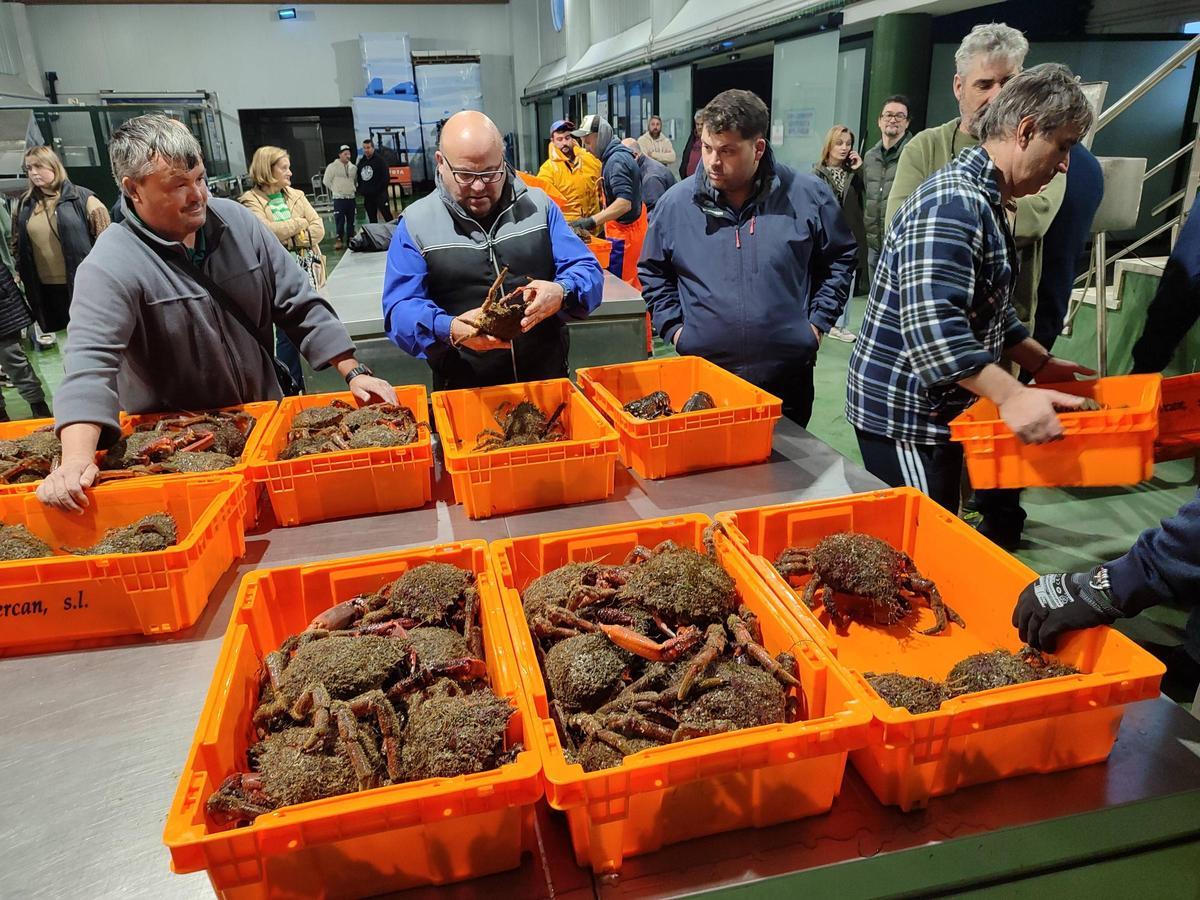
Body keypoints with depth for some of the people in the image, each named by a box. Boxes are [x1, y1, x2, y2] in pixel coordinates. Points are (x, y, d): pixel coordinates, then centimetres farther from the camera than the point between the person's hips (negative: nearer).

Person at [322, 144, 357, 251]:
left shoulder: (353, 167, 8)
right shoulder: (332, 166, -5)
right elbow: (326, 181, -1)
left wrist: (352, 188, 10)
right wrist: (335, 190, 1)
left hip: (351, 197, 4)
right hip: (339, 198, -4)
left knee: (351, 220, 8)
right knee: (339, 220, -8)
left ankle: (351, 238, 16)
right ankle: (339, 239, -1)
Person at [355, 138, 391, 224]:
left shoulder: (379, 160, -3)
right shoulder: (361, 161, 14)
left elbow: (385, 177, -8)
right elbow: (358, 178, 21)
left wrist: (378, 190, -13)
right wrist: (360, 190, 8)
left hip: (379, 195, -6)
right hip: (367, 196, 6)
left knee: (387, 216, -9)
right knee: (372, 219, 9)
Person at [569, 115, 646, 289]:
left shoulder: (617, 160, -20)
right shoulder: (614, 156, 12)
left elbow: (624, 203, -31)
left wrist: (591, 221, -38)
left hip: (625, 233, -10)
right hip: (625, 230, 10)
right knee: (632, 283, 13)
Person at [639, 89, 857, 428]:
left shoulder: (809, 195, -2)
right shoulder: (676, 203, -1)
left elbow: (840, 258, 11)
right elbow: (652, 272, 12)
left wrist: (818, 321, 4)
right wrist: (673, 326, 3)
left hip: (788, 374, 0)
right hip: (702, 374, 0)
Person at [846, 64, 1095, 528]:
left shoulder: (985, 201, 16)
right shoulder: (954, 202, -20)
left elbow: (990, 312, 24)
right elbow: (932, 324, -32)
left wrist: (1041, 364, 18)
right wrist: (1011, 397, -33)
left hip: (940, 411, 11)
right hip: (903, 417, -11)